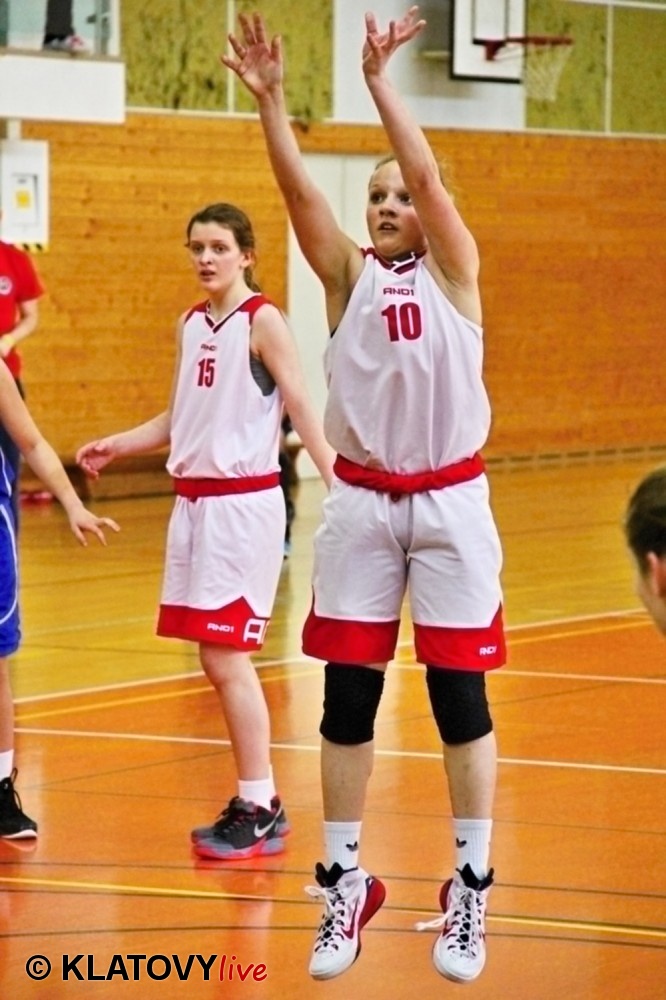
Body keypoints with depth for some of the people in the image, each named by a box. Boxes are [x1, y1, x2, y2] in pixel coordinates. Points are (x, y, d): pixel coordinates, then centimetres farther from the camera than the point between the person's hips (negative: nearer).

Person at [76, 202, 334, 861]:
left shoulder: (262, 322, -8)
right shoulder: (191, 325, 13)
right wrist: (116, 446, 13)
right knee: (220, 660, 8)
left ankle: (257, 810, -1)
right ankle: (260, 804, 17)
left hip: (244, 503, -7)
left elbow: (300, 409, -12)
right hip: (194, 500, 7)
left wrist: (338, 484, -21)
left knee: (225, 657, -8)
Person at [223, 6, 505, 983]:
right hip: (361, 501, 2)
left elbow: (428, 175, -16)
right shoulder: (348, 275, 5)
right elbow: (298, 187, -10)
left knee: (460, 699, 2)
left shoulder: (454, 272, 0)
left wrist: (379, 79, -23)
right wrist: (268, 97, -23)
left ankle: (471, 893, 11)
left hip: (449, 502, -2)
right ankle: (344, 887, 14)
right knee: (346, 700, 4)